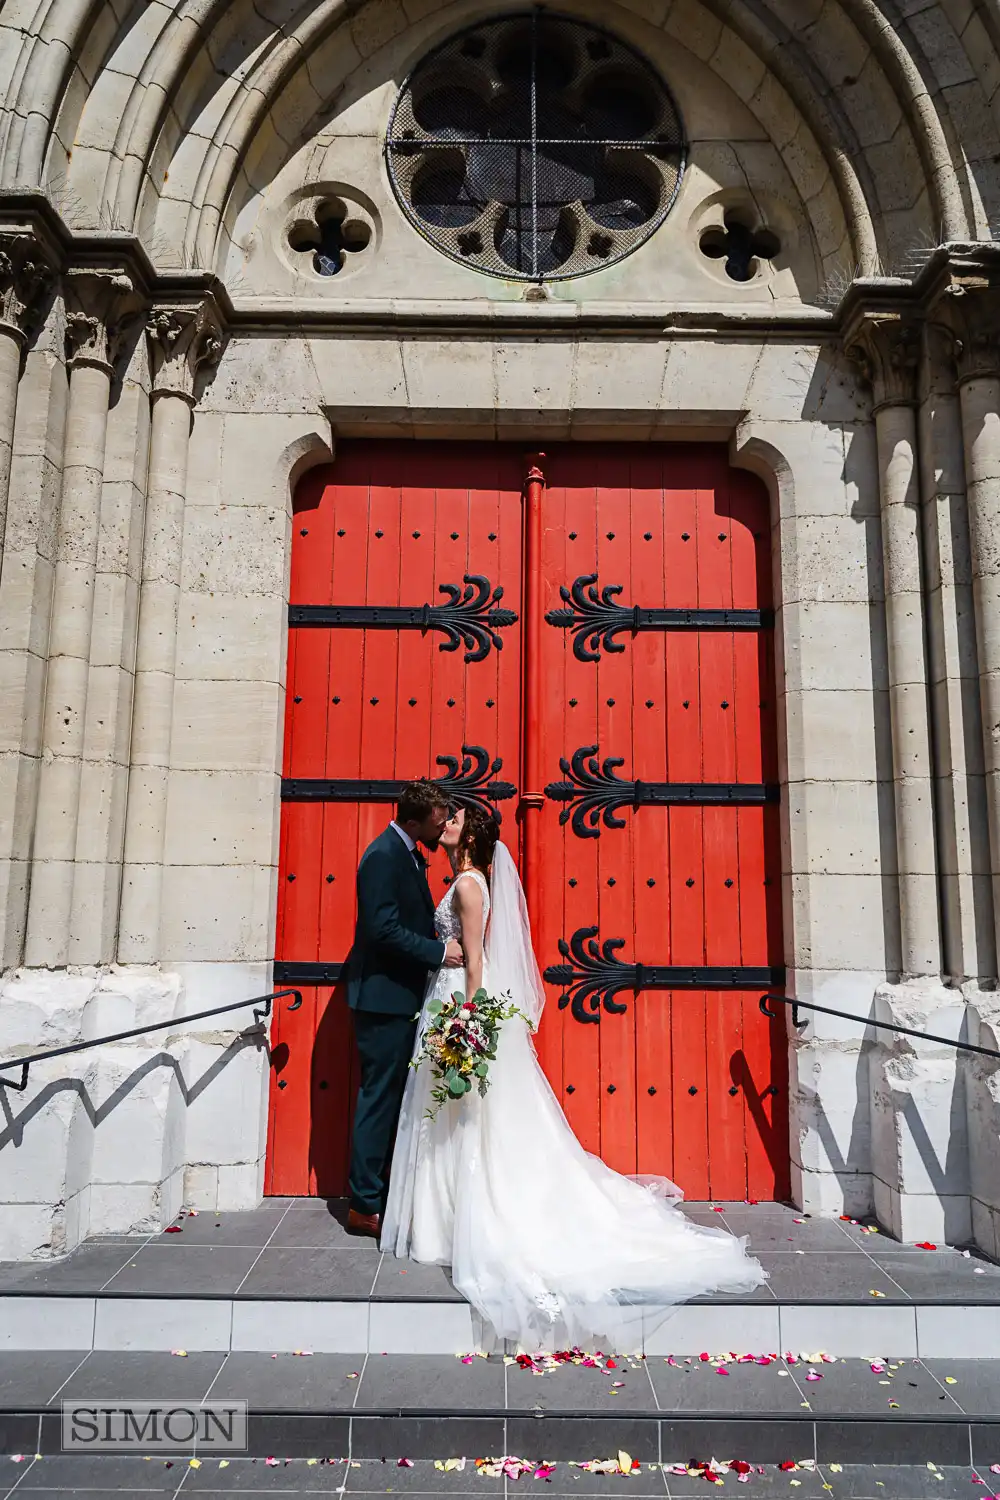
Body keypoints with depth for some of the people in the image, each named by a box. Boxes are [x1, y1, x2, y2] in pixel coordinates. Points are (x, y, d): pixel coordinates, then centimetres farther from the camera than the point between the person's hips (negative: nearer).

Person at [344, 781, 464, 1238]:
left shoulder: (409, 855, 12)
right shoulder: (384, 856, -18)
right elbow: (384, 929, -24)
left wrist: (446, 942, 5)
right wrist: (439, 952, -19)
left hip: (401, 998, 10)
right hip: (384, 997, -10)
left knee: (392, 1097, 16)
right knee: (380, 1097, -1)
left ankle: (381, 1191, 27)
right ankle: (366, 1205, 9)